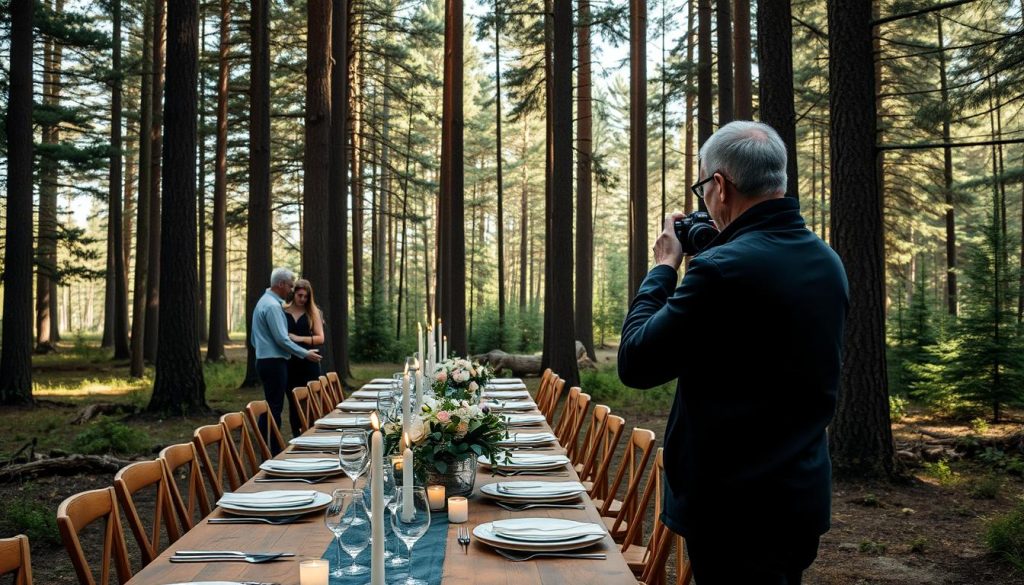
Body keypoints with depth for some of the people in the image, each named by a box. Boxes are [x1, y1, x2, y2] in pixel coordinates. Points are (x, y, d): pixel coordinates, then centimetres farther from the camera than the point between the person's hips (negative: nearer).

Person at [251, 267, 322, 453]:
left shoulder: (264, 301, 16)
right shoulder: (272, 306, -17)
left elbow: (254, 339, 23)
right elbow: (282, 339, -20)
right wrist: (305, 354, -12)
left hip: (265, 360, 10)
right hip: (274, 362, -10)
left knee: (271, 407, 13)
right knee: (275, 408, -7)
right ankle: (273, 451, -4)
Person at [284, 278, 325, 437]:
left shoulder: (313, 312, 3)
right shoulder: (283, 311, 3)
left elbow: (320, 338, -2)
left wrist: (299, 338, -14)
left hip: (309, 362, -1)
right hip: (289, 362, 1)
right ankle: (296, 436, 13)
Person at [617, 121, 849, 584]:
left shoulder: (722, 268, -23)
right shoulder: (827, 263, 4)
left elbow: (635, 363, -15)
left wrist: (664, 266, -4)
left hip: (736, 508, -8)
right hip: (804, 497, 8)